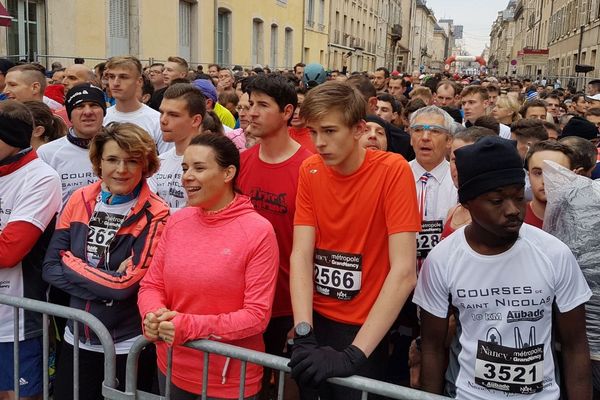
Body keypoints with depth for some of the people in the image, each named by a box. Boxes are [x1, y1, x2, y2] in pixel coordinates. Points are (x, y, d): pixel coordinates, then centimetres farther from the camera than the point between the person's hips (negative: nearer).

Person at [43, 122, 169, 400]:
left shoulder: (155, 215, -15)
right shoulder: (80, 201, -2)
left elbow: (126, 284, -19)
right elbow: (50, 267, -4)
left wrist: (70, 262, -10)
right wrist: (105, 286, -16)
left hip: (127, 346, -4)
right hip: (76, 340, 4)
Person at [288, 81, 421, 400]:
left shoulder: (392, 170, -18)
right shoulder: (309, 171, -3)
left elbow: (404, 271, -23)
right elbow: (300, 255, -8)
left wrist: (354, 355, -28)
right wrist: (304, 334, -20)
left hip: (364, 329, -4)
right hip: (317, 319, 4)